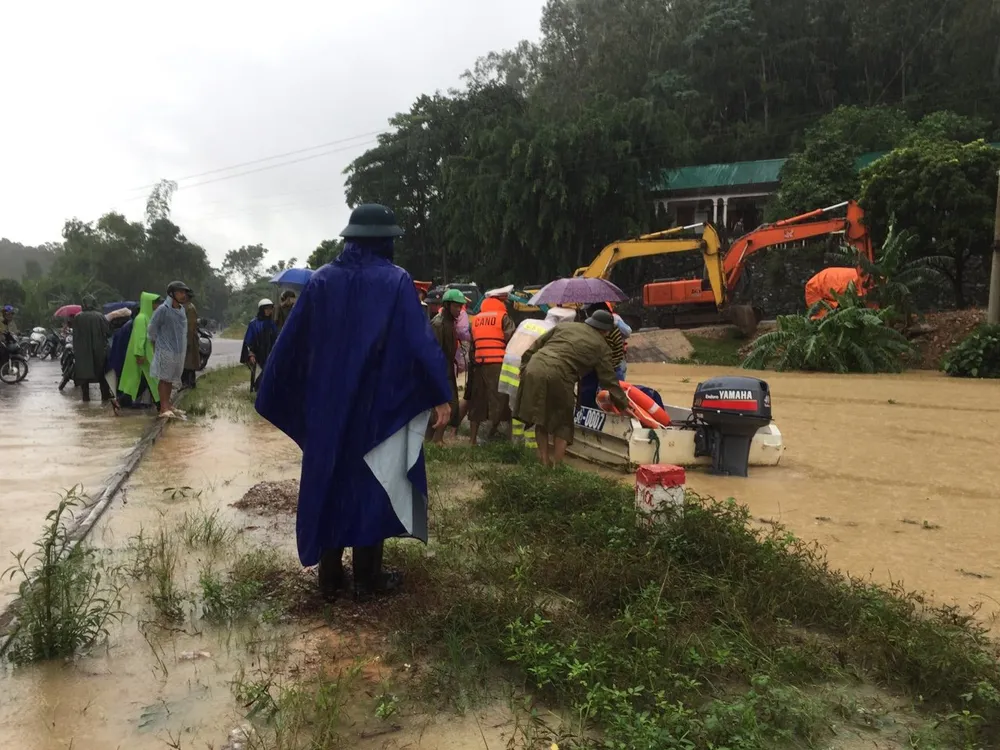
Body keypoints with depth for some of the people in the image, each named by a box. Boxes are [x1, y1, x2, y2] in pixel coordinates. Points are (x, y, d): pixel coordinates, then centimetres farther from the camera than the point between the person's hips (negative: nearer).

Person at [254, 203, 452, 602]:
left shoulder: (321, 280, 2)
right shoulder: (396, 281, -9)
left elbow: (291, 341, 4)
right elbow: (421, 340, -15)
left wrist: (272, 394, 13)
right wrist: (440, 394, -10)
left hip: (326, 404, 3)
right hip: (377, 403, -3)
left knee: (328, 482, 12)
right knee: (372, 484, 7)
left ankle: (330, 576, 20)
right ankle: (367, 579, 15)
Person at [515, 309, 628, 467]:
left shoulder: (564, 326, 24)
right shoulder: (602, 346, 13)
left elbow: (533, 348, 21)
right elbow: (609, 380, 14)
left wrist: (524, 369, 24)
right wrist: (623, 404, 22)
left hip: (534, 368, 5)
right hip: (558, 376, -4)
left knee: (541, 419, 19)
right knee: (562, 424, 14)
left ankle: (545, 462, 24)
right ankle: (556, 465, 13)